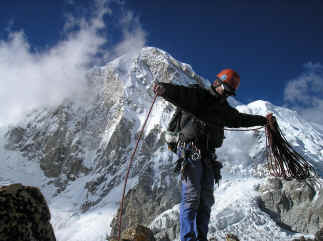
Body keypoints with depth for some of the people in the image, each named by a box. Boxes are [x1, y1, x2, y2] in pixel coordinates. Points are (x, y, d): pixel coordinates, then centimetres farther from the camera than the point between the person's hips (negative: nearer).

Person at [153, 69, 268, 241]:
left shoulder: (224, 109, 22)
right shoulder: (198, 96, -1)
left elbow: (240, 119, 37)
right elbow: (179, 94, -19)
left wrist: (264, 120, 44)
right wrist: (163, 88, -40)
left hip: (207, 156, 8)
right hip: (191, 152, -8)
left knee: (206, 200, 6)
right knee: (191, 197, -12)